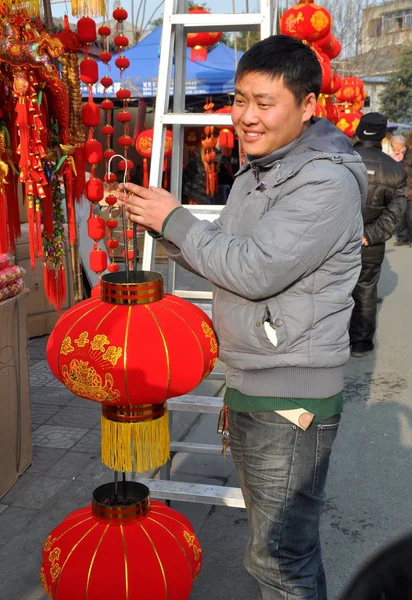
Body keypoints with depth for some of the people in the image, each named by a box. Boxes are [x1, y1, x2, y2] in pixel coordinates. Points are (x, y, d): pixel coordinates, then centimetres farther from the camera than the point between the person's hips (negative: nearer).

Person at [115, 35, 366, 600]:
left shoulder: (327, 182, -18)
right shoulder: (257, 173, 13)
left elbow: (255, 270, -25)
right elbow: (224, 258, 15)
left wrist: (175, 219, -14)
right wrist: (161, 226, -1)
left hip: (291, 399, -9)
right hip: (250, 384, 9)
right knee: (286, 541, 25)